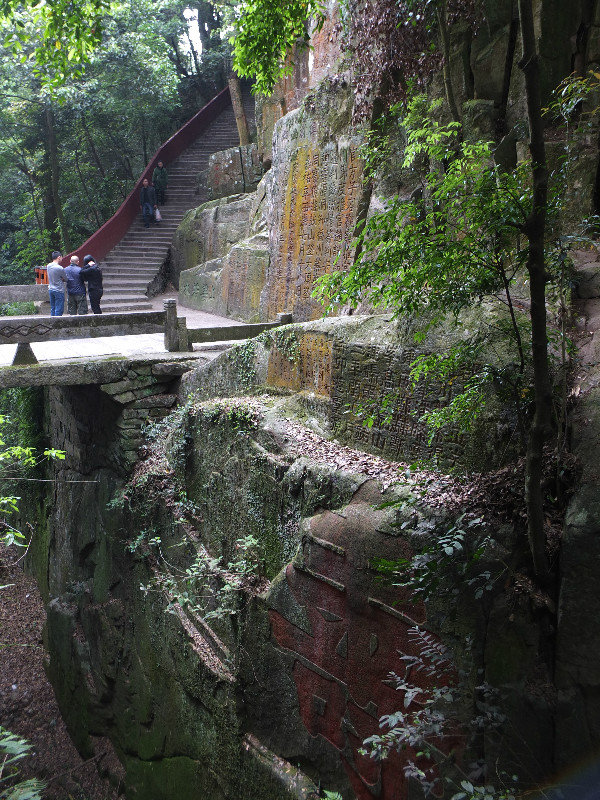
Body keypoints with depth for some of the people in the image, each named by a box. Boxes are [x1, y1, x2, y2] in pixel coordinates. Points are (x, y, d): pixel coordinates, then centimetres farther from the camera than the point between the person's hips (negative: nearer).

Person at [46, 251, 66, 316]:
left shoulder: (48, 266, 4)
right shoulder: (60, 268, -18)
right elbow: (66, 279, -6)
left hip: (50, 289, 8)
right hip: (59, 290, -8)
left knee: (52, 309, 12)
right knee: (59, 310, -4)